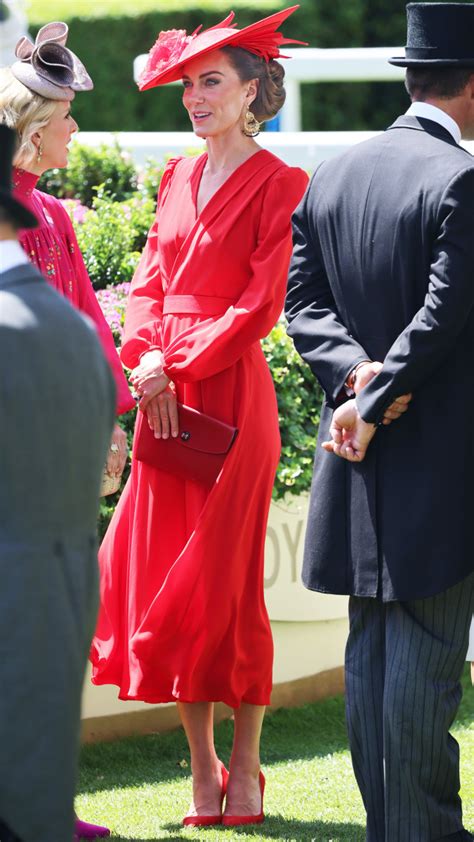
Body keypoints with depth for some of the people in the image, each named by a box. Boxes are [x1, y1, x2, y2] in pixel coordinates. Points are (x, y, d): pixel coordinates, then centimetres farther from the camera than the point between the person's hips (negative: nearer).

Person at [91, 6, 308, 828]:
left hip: (230, 394, -6)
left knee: (225, 578, -4)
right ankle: (201, 768, 9)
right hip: (165, 394, 7)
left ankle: (244, 769, 7)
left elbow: (260, 305, -11)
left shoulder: (278, 185, -5)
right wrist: (146, 359, -5)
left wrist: (178, 363, -14)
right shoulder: (178, 178, 15)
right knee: (160, 570, 3)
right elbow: (149, 281, 13)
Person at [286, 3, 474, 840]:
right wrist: (374, 405, -11)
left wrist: (355, 371, -4)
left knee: (370, 651, 11)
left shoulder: (330, 176, 10)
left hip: (361, 460, 7)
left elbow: (303, 299, 8)